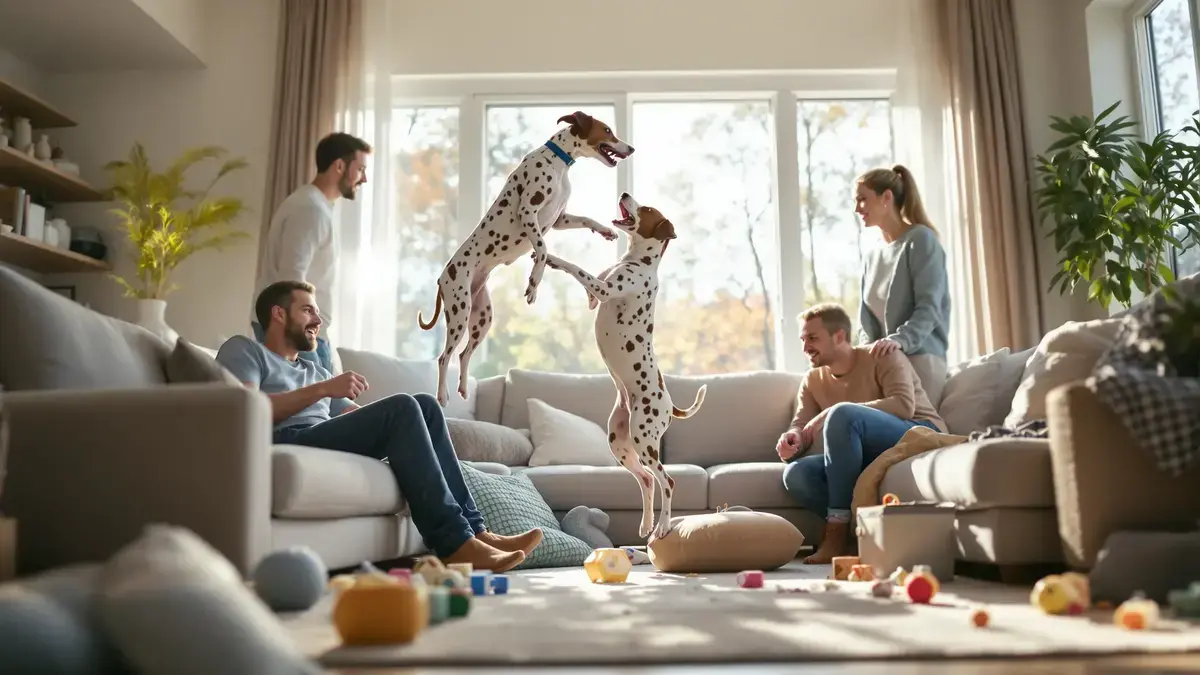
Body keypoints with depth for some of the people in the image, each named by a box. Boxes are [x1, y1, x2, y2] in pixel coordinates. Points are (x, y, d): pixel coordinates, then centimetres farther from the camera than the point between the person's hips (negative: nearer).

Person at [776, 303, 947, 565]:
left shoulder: (882, 357, -5)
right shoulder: (812, 380, 11)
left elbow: (904, 405, -21)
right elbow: (800, 427, 3)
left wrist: (832, 414, -28)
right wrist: (791, 440, -24)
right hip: (872, 455, 6)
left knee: (842, 414, -33)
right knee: (796, 474, -19)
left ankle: (836, 534, -31)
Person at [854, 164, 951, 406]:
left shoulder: (920, 239, -1)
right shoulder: (873, 257, 19)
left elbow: (929, 307, -12)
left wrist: (899, 339, -29)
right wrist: (866, 353, -2)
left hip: (919, 359, -6)